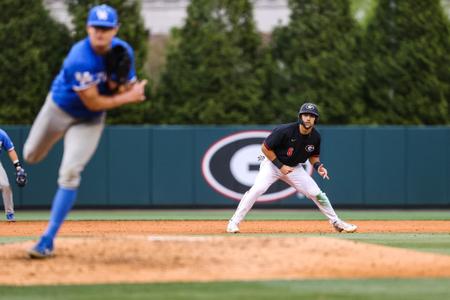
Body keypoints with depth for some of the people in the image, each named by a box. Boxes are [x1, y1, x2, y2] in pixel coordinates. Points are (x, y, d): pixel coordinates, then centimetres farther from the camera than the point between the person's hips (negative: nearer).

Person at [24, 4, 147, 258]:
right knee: (31, 157, 20)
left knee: (70, 173, -14)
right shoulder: (80, 59, -35)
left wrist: (119, 83, -31)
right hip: (60, 108, -2)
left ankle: (48, 239, -11)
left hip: (90, 120, 2)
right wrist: (128, 96, -26)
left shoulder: (123, 51, -18)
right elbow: (93, 102, -30)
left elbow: (131, 91, -8)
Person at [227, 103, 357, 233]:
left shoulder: (315, 137, -11)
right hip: (273, 163, -4)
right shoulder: (285, 131, -28)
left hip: (294, 168, 5)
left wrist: (318, 166, -12)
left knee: (317, 193, -2)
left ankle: (336, 222, 17)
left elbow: (313, 155, 9)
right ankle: (234, 222, -19)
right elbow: (265, 148, -19)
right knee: (257, 188, -27)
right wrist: (280, 166, -21)